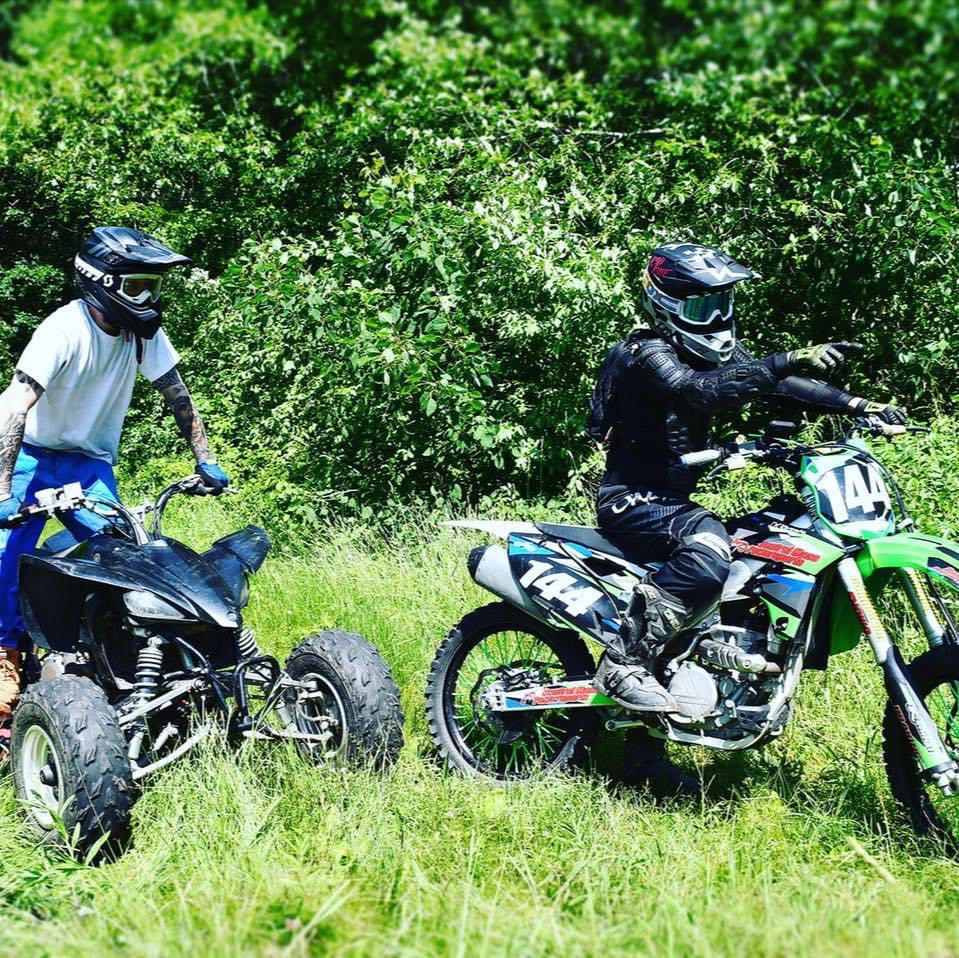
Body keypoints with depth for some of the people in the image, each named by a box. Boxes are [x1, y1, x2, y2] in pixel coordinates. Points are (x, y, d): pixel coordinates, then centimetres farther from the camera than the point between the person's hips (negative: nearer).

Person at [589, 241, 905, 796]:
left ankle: (645, 756, 17)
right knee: (708, 548, -35)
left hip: (671, 500, 10)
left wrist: (859, 405, -9)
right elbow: (702, 393, -35)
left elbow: (775, 383, 4)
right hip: (633, 502, -10)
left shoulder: (708, 353, 11)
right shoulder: (649, 354, -15)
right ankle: (624, 663, -29)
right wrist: (792, 362, -44)